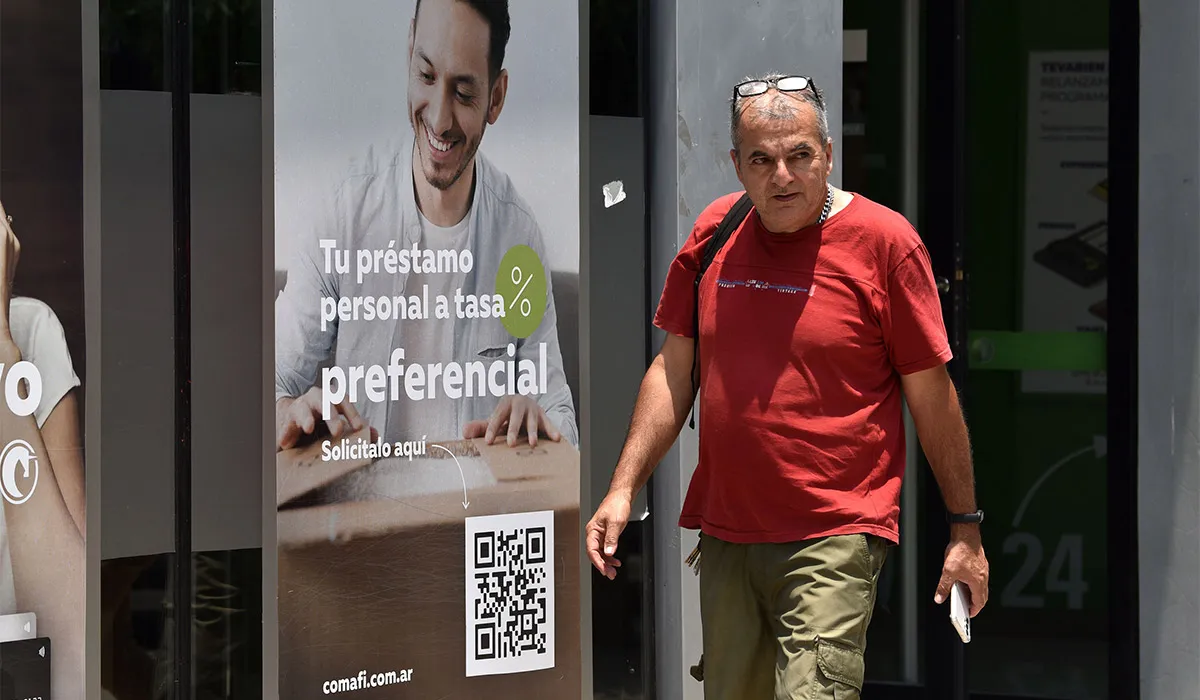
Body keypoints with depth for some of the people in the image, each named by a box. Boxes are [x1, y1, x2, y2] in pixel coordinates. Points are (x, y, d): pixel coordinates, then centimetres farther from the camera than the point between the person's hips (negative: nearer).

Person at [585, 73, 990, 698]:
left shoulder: (883, 241, -6)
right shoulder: (715, 231, 7)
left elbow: (931, 391, -2)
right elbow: (674, 371, 15)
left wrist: (965, 529, -1)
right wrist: (623, 488, 7)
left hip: (833, 541, -5)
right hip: (725, 533, 6)